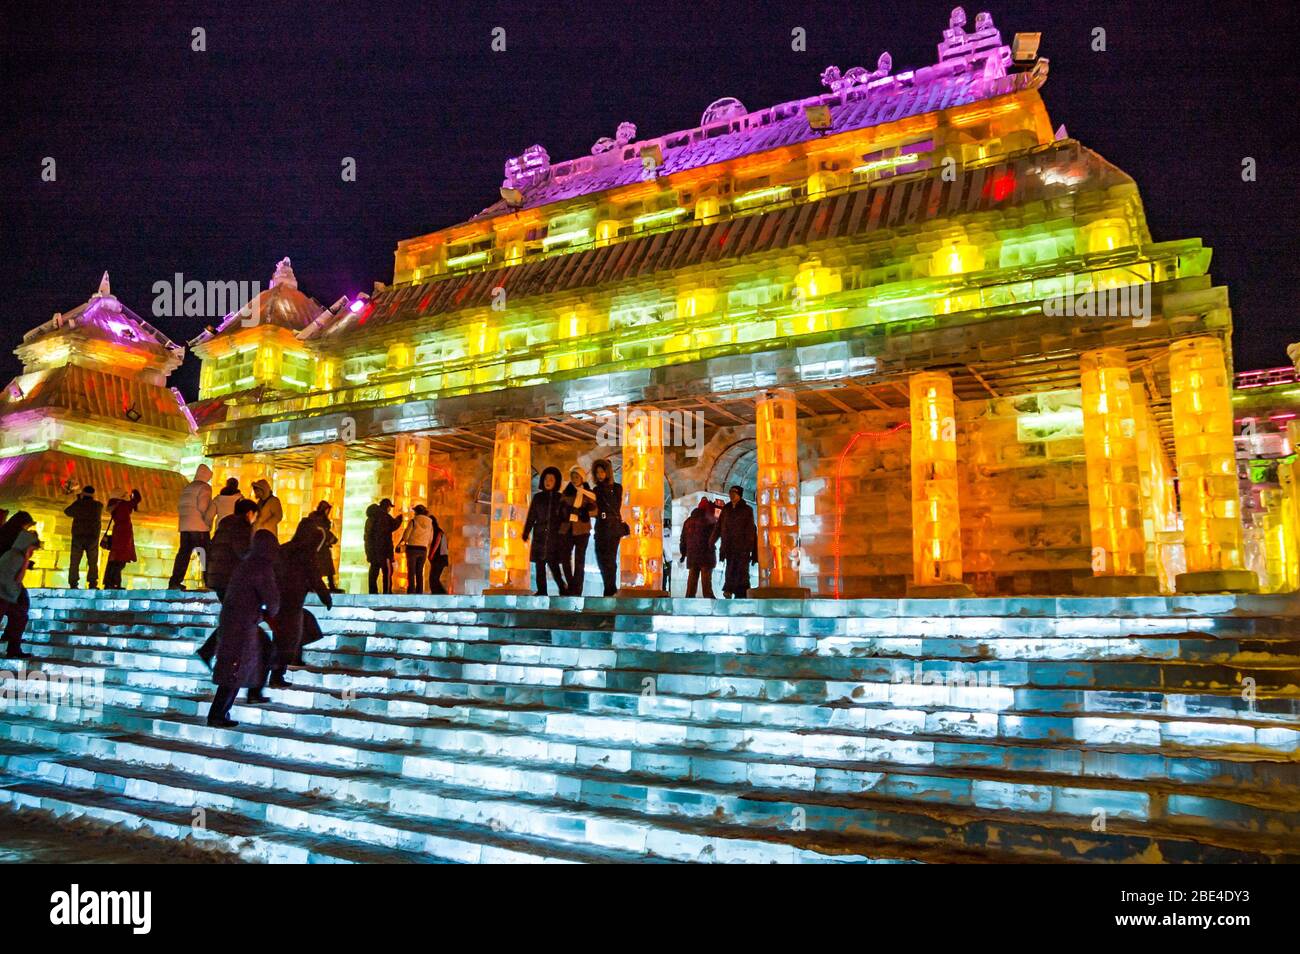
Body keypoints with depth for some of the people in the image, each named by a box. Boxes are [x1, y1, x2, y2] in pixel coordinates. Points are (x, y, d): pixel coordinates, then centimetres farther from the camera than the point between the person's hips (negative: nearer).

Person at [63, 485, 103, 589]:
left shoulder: (78, 504, 0)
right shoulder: (99, 505, 2)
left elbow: (67, 511, 18)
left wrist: (78, 500, 23)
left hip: (78, 536, 0)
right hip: (93, 537, 0)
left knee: (74, 562, 4)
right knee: (93, 562, 4)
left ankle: (73, 583, -3)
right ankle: (92, 584, -5)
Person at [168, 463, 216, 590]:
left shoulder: (186, 487, 19)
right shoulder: (205, 487, -5)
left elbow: (179, 506, 15)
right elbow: (202, 506, -16)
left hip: (184, 526, 7)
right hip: (200, 527, -7)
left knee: (183, 553, 7)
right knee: (206, 553, -2)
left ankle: (174, 582, 4)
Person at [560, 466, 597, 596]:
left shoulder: (588, 494, 2)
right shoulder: (567, 492, 11)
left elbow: (594, 511, -5)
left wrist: (581, 513, -18)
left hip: (582, 530, -3)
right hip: (567, 529, 3)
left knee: (579, 560, -1)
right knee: (566, 558, 2)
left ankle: (577, 590, 3)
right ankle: (570, 586, 18)